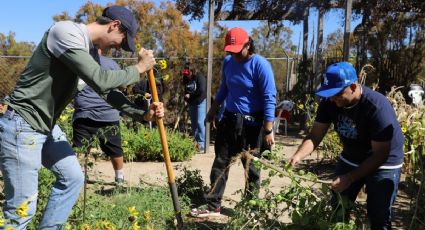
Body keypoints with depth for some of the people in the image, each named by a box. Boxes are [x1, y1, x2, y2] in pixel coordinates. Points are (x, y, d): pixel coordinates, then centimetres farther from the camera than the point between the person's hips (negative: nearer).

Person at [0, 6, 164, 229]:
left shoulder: (87, 48, 8)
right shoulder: (66, 31, -19)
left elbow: (107, 89, 14)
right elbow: (100, 81, -28)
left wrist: (142, 114, 5)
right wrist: (138, 68, -13)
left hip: (47, 126, 10)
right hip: (21, 127, -9)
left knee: (73, 177, 16)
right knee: (22, 208, -3)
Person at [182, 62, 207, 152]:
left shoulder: (199, 78, -11)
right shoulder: (186, 80, 10)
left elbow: (201, 90, -23)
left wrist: (190, 95, -15)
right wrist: (185, 97, 0)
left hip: (201, 102, -7)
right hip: (191, 104, 7)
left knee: (200, 122, -13)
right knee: (193, 124, 10)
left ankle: (202, 144, -10)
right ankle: (195, 142, 19)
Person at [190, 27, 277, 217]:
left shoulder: (260, 65, -15)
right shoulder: (228, 62, 4)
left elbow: (269, 99, -17)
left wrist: (268, 131, -20)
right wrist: (213, 111, 24)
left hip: (252, 123, -6)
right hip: (229, 119, 6)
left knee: (251, 167, 7)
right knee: (220, 162, 8)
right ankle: (213, 205, 19)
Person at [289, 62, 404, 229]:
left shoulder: (378, 107, -31)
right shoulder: (330, 102, -15)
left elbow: (380, 155, -27)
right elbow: (315, 135, -13)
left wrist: (350, 178, -33)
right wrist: (298, 155, -32)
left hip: (383, 164, -5)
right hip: (351, 158, 5)